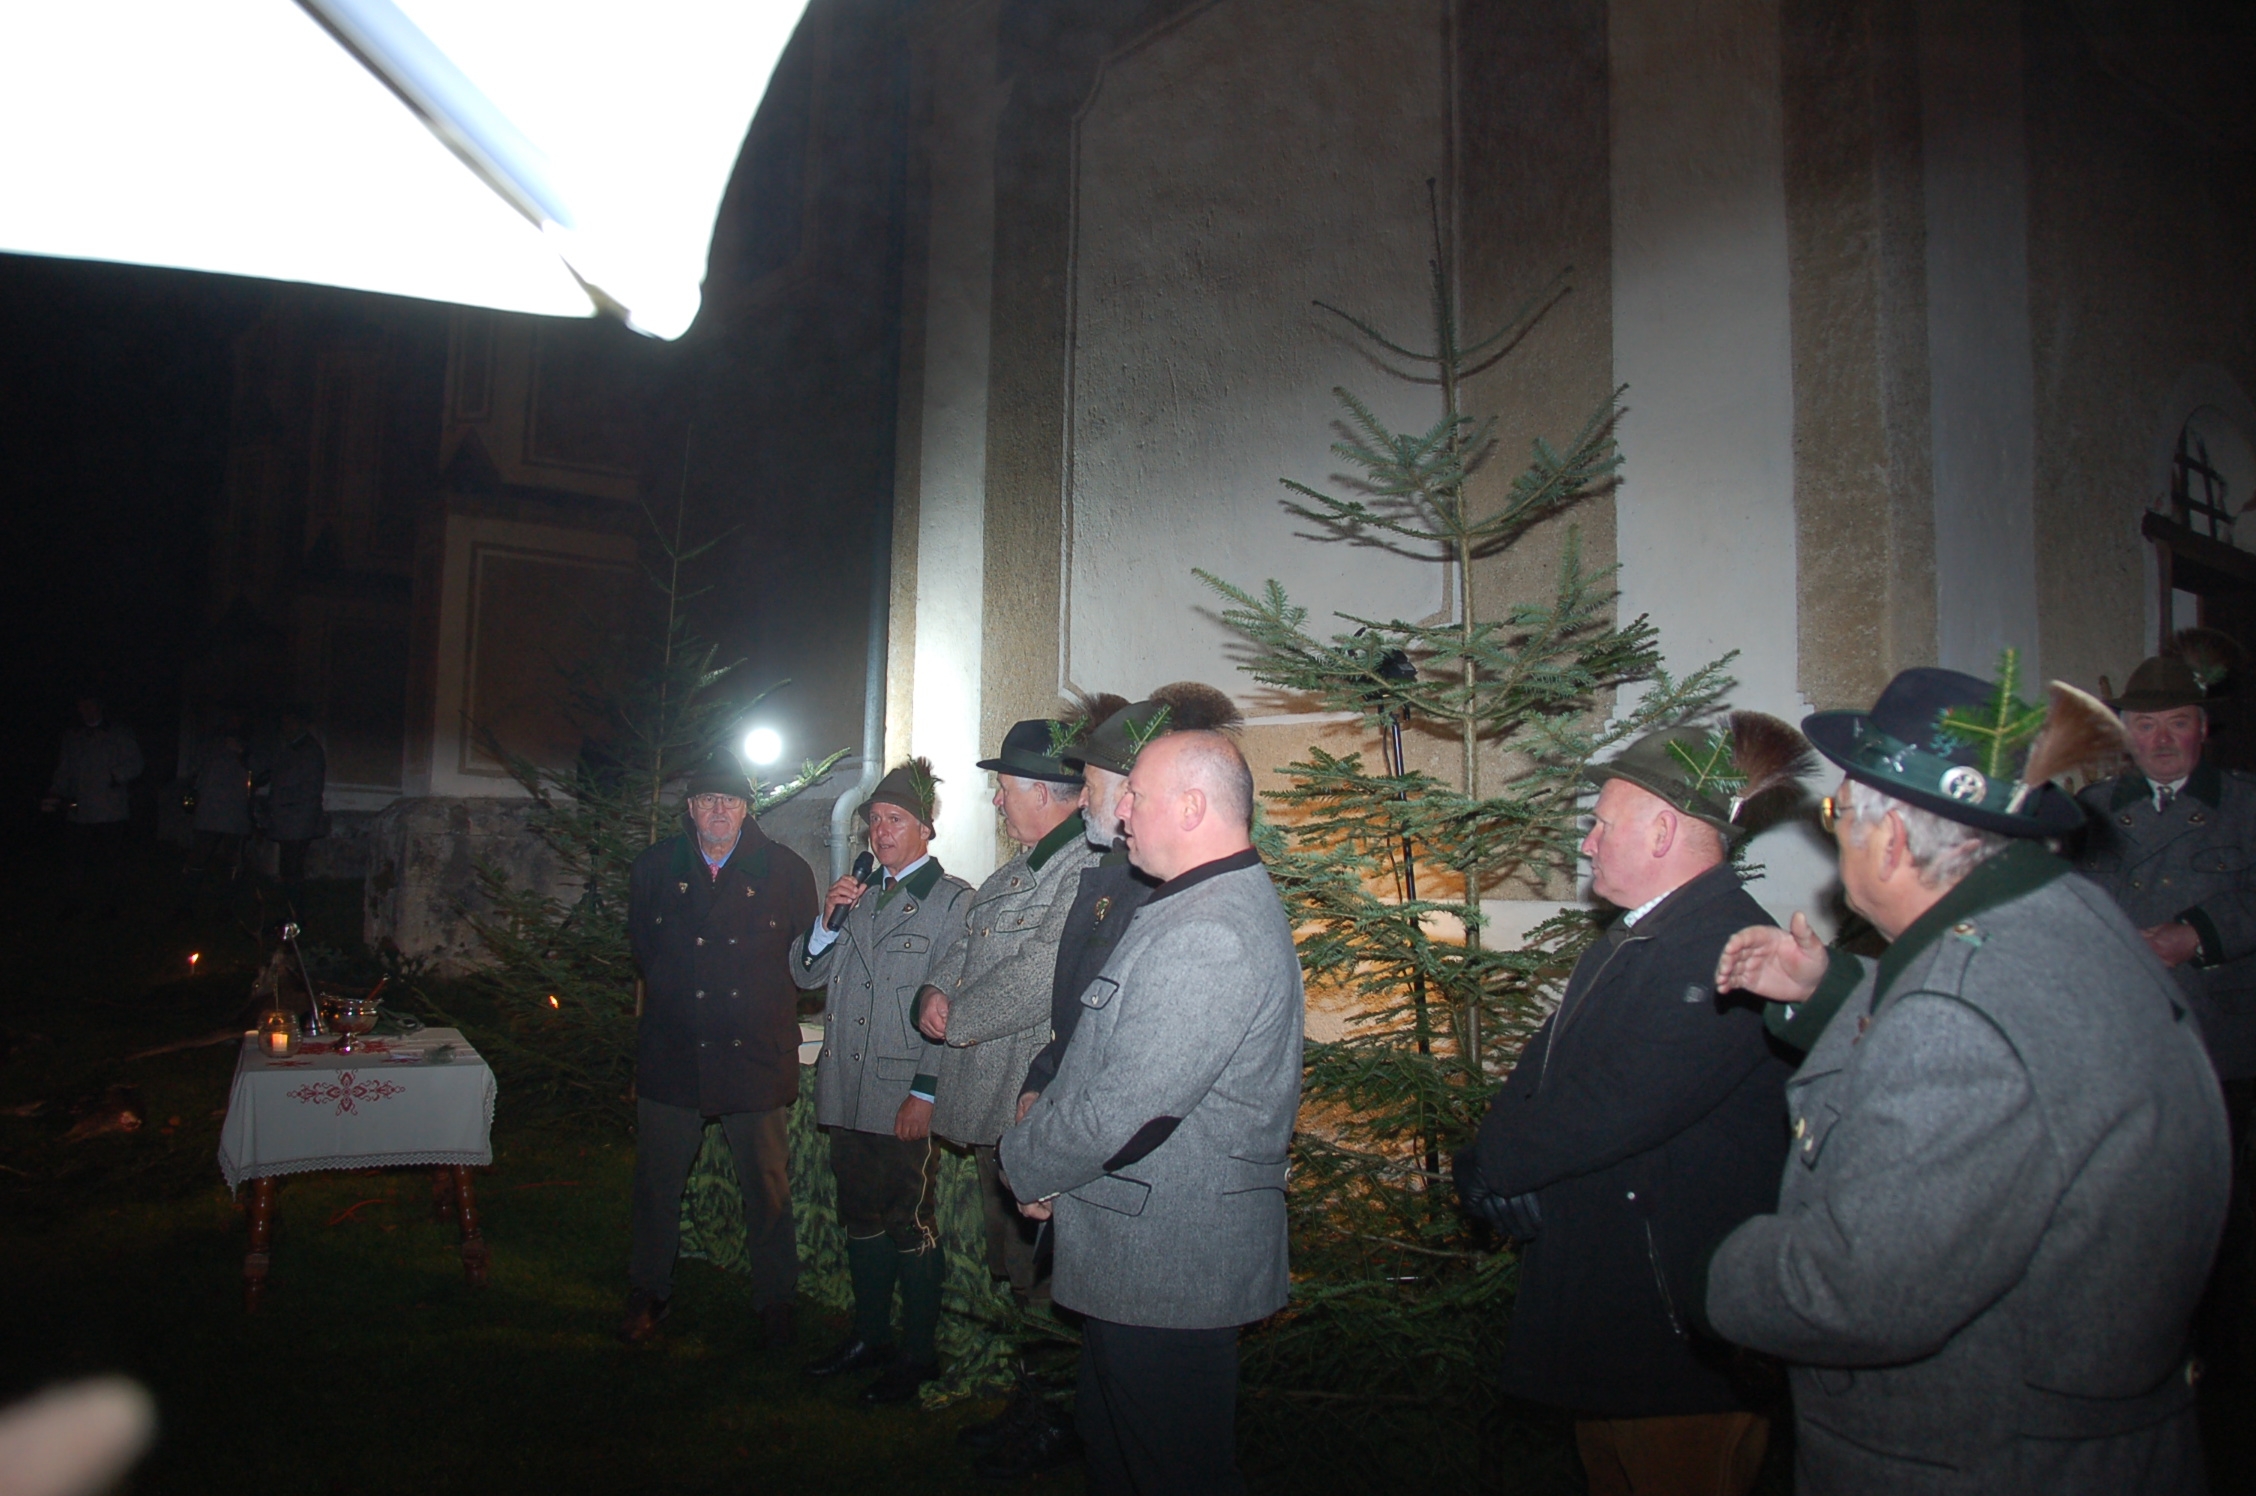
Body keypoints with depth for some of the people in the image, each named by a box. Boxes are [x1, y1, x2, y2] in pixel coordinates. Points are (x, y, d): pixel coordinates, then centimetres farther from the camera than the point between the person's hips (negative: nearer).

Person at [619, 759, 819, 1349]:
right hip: (671, 1054, 2)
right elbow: (643, 950, 16)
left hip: (756, 1056, -1)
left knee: (767, 1189, 6)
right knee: (656, 1183, 12)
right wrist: (677, 993, 10)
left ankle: (774, 1301, 22)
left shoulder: (786, 870, -2)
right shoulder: (654, 867, 3)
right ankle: (647, 1295, 31)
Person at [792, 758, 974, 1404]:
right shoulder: (857, 894, 14)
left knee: (911, 1228, 4)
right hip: (848, 1092, 6)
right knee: (860, 1221, 16)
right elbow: (806, 974, 14)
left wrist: (926, 1094, -16)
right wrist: (827, 920, -5)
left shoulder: (952, 900, -7)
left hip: (906, 1098, -6)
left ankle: (919, 1354, 18)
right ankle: (869, 1337, 32)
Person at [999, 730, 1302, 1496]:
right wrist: (1048, 1108, 1)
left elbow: (1127, 1111, -27)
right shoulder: (1207, 905, 11)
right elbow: (1114, 1058, 16)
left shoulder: (1209, 937, -26)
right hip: (1137, 1247, 10)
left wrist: (1026, 1163, -10)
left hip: (1168, 1260, -10)